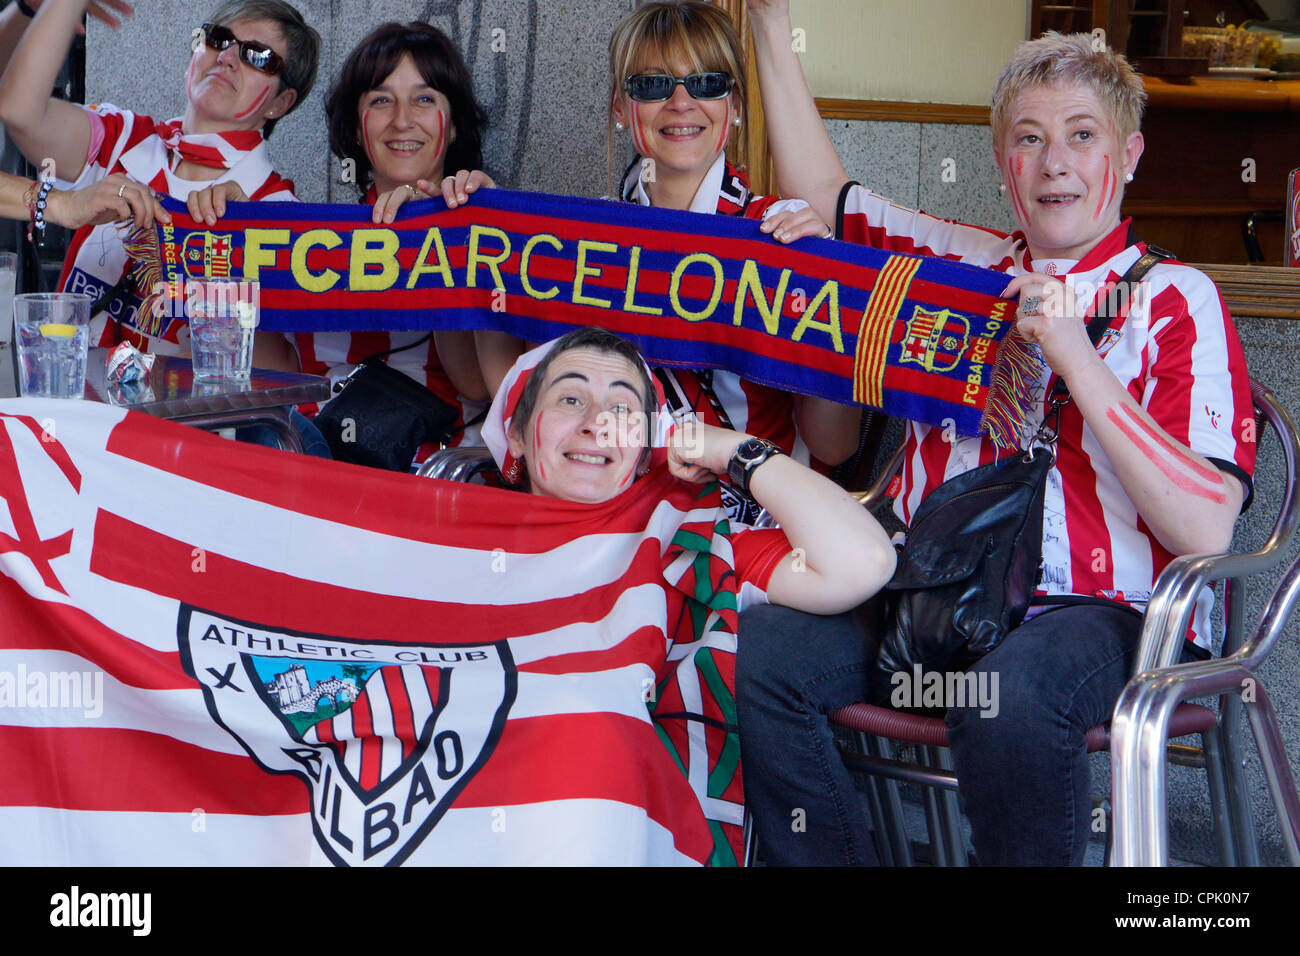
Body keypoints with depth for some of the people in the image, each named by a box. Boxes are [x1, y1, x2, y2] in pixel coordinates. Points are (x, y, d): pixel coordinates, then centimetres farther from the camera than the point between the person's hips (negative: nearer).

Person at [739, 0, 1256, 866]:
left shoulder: (1175, 301, 1)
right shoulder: (960, 263, 17)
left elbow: (1205, 533, -11)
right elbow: (824, 195, 30)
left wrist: (1074, 355, -16)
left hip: (1105, 610, -5)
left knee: (1011, 690, -39)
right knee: (758, 651, -23)